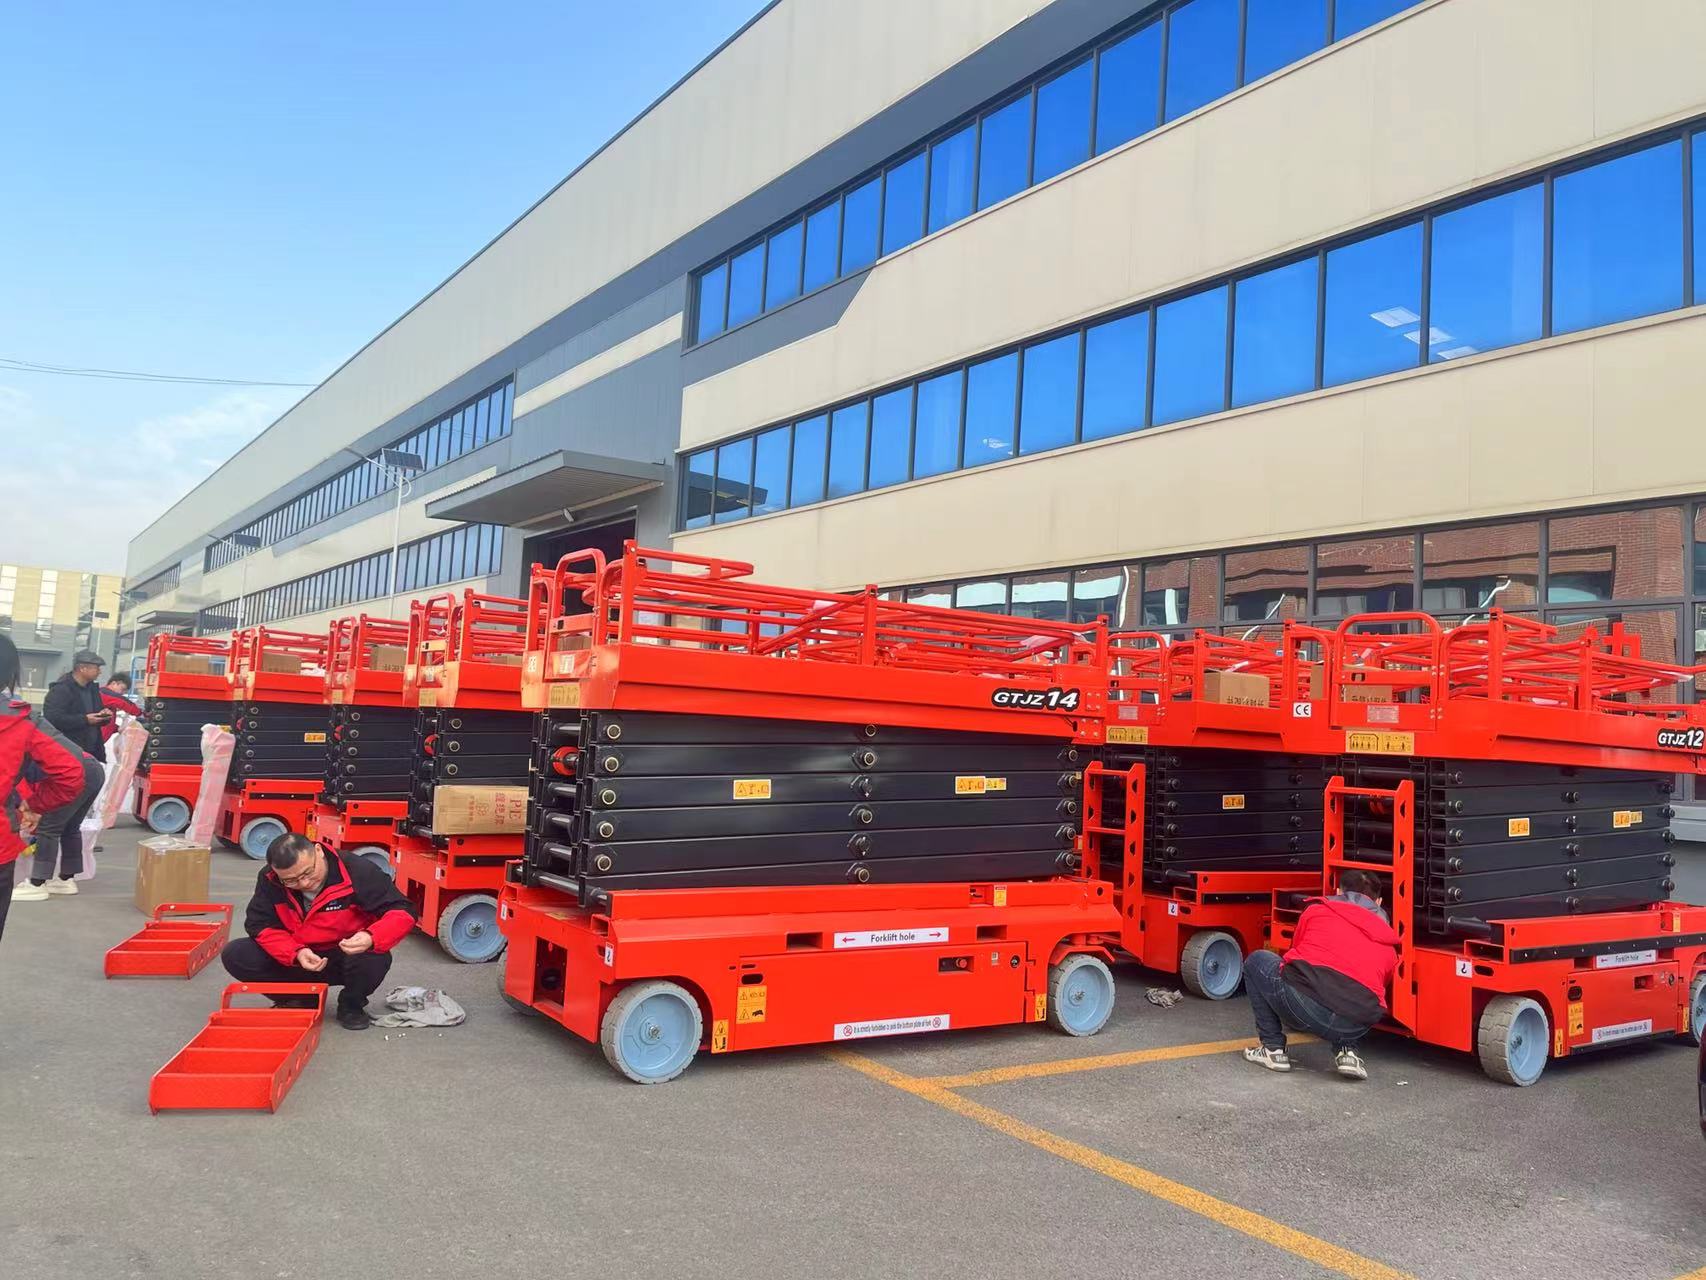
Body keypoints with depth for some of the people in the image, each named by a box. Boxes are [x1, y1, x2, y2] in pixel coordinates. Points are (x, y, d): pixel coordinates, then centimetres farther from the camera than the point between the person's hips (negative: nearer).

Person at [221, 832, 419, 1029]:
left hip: (348, 957, -3)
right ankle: (299, 1001, 6)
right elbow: (260, 925, -10)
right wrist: (297, 953, -28)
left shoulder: (358, 872, -23)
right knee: (234, 955, -16)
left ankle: (351, 1005, -1)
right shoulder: (269, 880, -12)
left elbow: (402, 912, -22)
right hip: (293, 960, 3)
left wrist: (371, 938, -43)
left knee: (375, 959, -36)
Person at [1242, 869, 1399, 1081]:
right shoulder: (1388, 942, 25)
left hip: (1302, 1007, -3)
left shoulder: (1316, 910, 21)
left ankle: (1273, 1049, 20)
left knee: (1257, 962, 26)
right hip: (1355, 1027, 3)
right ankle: (1346, 1050, 14)